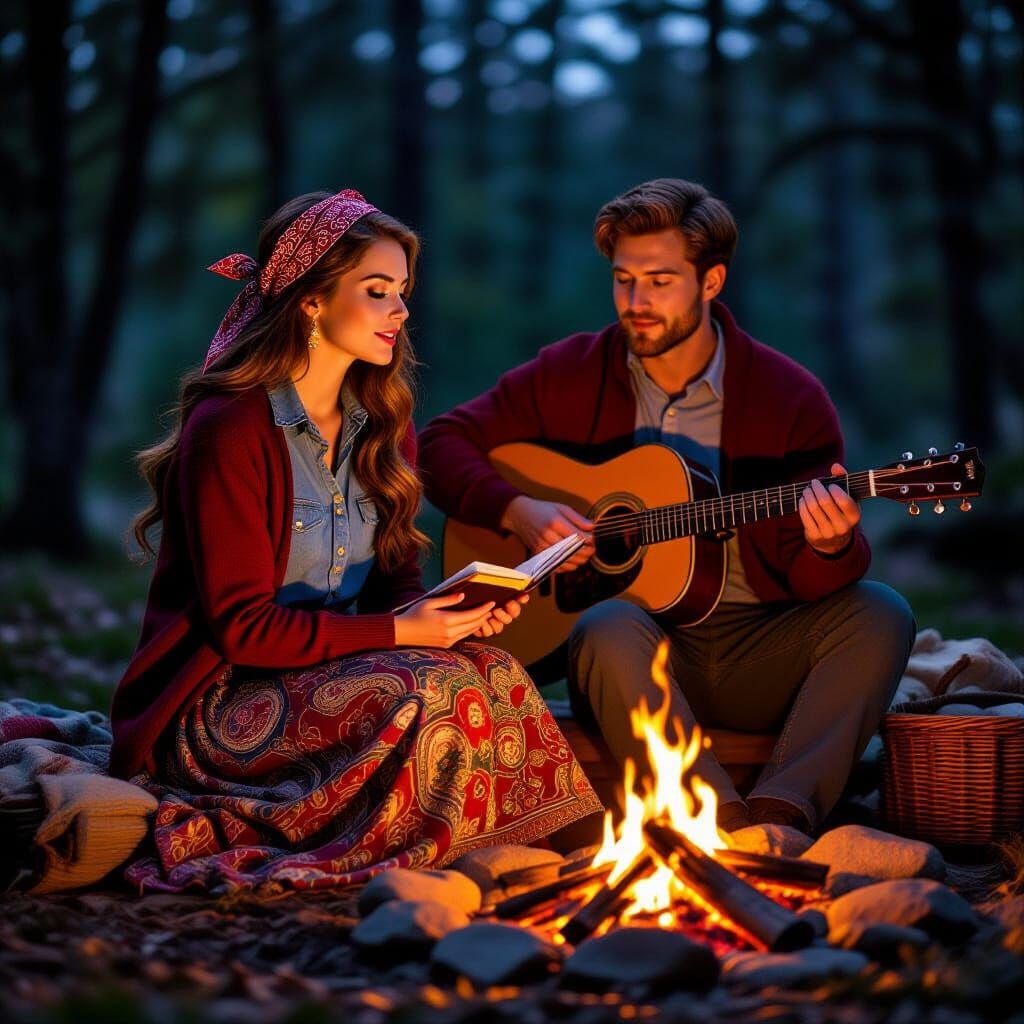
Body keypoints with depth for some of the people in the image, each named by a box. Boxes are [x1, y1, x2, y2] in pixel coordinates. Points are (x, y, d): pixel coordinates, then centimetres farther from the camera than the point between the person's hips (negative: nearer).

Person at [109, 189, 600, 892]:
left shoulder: (383, 428, 11)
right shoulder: (228, 430, -14)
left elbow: (395, 585, 13)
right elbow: (240, 624, -17)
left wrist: (458, 610, -10)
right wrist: (398, 634, -21)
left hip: (332, 670, 7)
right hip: (222, 698, -7)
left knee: (492, 672, -22)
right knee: (431, 691, -30)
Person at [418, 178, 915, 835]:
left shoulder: (790, 397, 1)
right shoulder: (571, 374, 4)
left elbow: (812, 580, 0)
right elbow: (441, 442, 6)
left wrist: (830, 548, -25)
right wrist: (518, 511, -11)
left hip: (757, 657, 1)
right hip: (642, 645, -1)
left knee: (880, 613, -24)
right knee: (609, 627, -34)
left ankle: (781, 815, -40)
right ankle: (735, 829, -42)